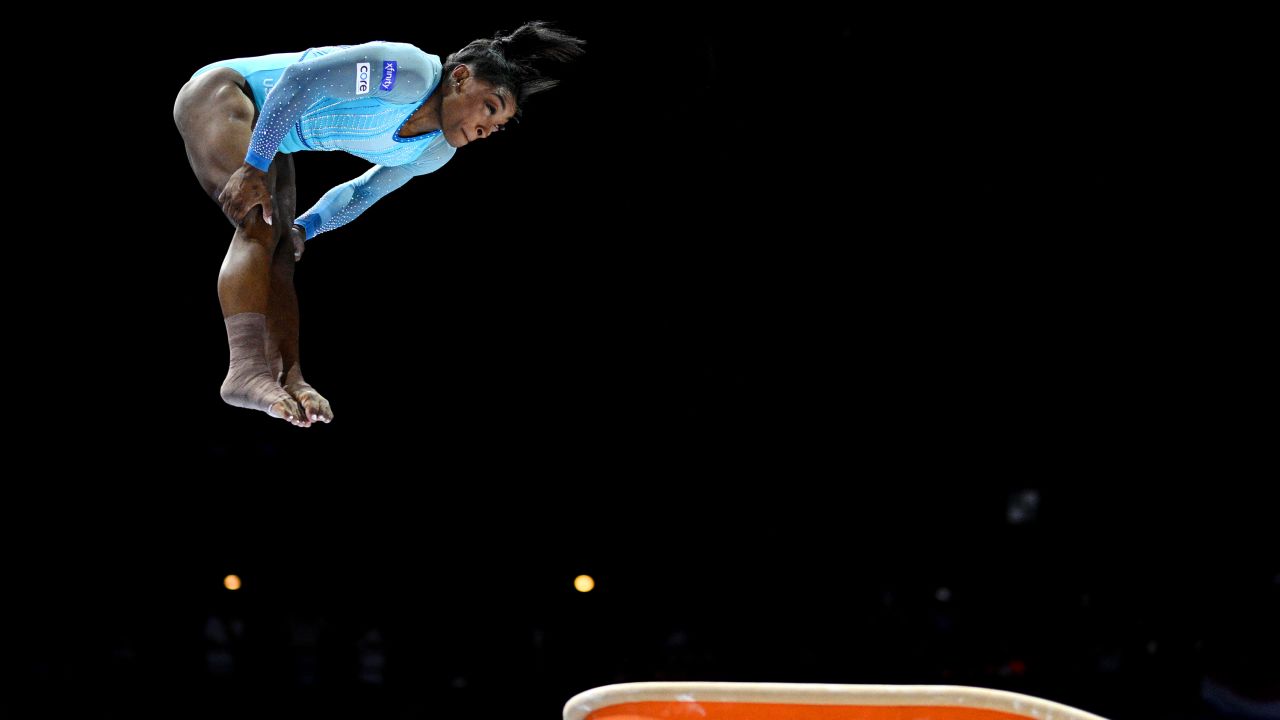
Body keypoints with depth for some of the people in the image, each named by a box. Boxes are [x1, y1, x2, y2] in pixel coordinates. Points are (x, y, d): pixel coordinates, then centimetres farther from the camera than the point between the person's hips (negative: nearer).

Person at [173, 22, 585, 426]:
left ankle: (288, 379, -10)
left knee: (280, 255, -3)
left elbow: (363, 192, 13)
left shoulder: (435, 155, 0)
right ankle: (246, 372, -37)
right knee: (258, 225, -25)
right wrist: (255, 168, -31)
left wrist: (304, 227, -2)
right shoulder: (411, 74, -29)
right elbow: (301, 77, -32)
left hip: (270, 141, 9)